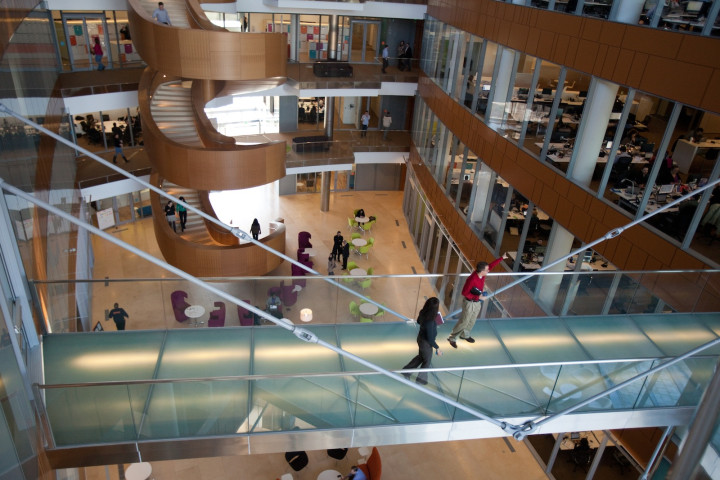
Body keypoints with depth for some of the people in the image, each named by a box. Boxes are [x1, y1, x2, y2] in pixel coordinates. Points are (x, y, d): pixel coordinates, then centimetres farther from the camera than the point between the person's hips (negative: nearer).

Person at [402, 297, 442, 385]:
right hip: (426, 343, -7)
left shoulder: (423, 313, -18)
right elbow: (430, 339, -29)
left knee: (420, 356, 32)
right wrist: (437, 348, -14)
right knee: (427, 361, 22)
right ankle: (421, 378, 45)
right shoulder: (430, 322, -40)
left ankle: (406, 370, 43)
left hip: (421, 337, 7)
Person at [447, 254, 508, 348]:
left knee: (472, 321, 22)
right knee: (464, 322, 2)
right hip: (470, 303, -8)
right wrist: (478, 297, -27)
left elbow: (491, 265, 5)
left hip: (478, 302, 8)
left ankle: (465, 335, 43)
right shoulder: (472, 279, -33)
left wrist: (502, 258, 9)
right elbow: (464, 293, -25)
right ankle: (452, 338, 17)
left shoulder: (482, 273, -12)